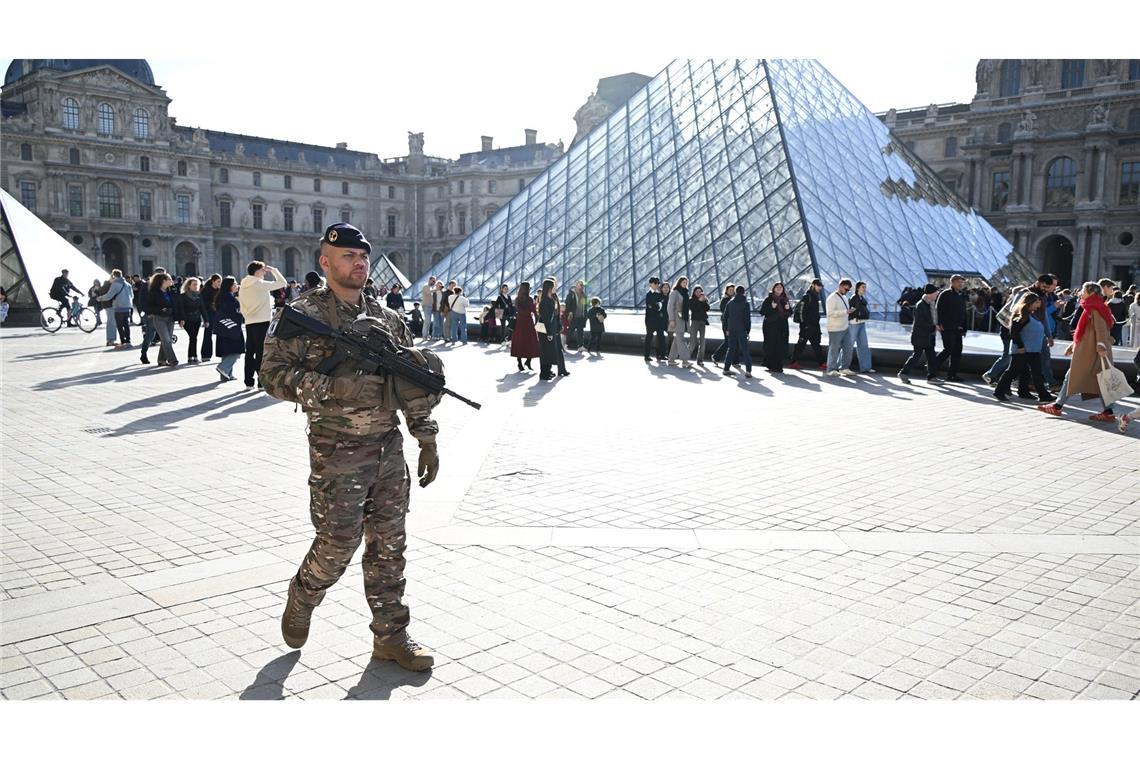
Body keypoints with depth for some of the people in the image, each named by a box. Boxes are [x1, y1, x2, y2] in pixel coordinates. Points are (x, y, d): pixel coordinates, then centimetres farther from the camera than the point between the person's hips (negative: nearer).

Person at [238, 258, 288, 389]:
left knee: (250, 352, 10)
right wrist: (273, 270, 3)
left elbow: (242, 308, 14)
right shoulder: (262, 284, -9)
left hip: (249, 323, 7)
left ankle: (249, 381, 14)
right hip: (263, 322, -7)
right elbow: (283, 283, -6)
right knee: (262, 353, -4)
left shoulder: (242, 286, 10)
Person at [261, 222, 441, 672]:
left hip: (389, 448, 5)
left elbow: (415, 385, 14)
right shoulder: (304, 315, -5)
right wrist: (331, 387, -25)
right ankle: (300, 601, 31)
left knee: (389, 545, 10)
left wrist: (427, 440, 11)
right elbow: (273, 374, -12)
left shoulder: (387, 318, 11)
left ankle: (390, 636, 22)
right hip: (337, 453, -5)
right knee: (337, 545, 0)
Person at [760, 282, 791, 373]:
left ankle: (778, 366, 10)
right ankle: (771, 366, 0)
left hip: (782, 327, 4)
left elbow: (790, 313, 16)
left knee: (781, 347, 1)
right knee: (771, 346, -7)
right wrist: (771, 307, -20)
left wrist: (788, 308, -6)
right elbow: (762, 311, -6)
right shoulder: (768, 300, 0)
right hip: (770, 326, -4)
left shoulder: (785, 300, 13)